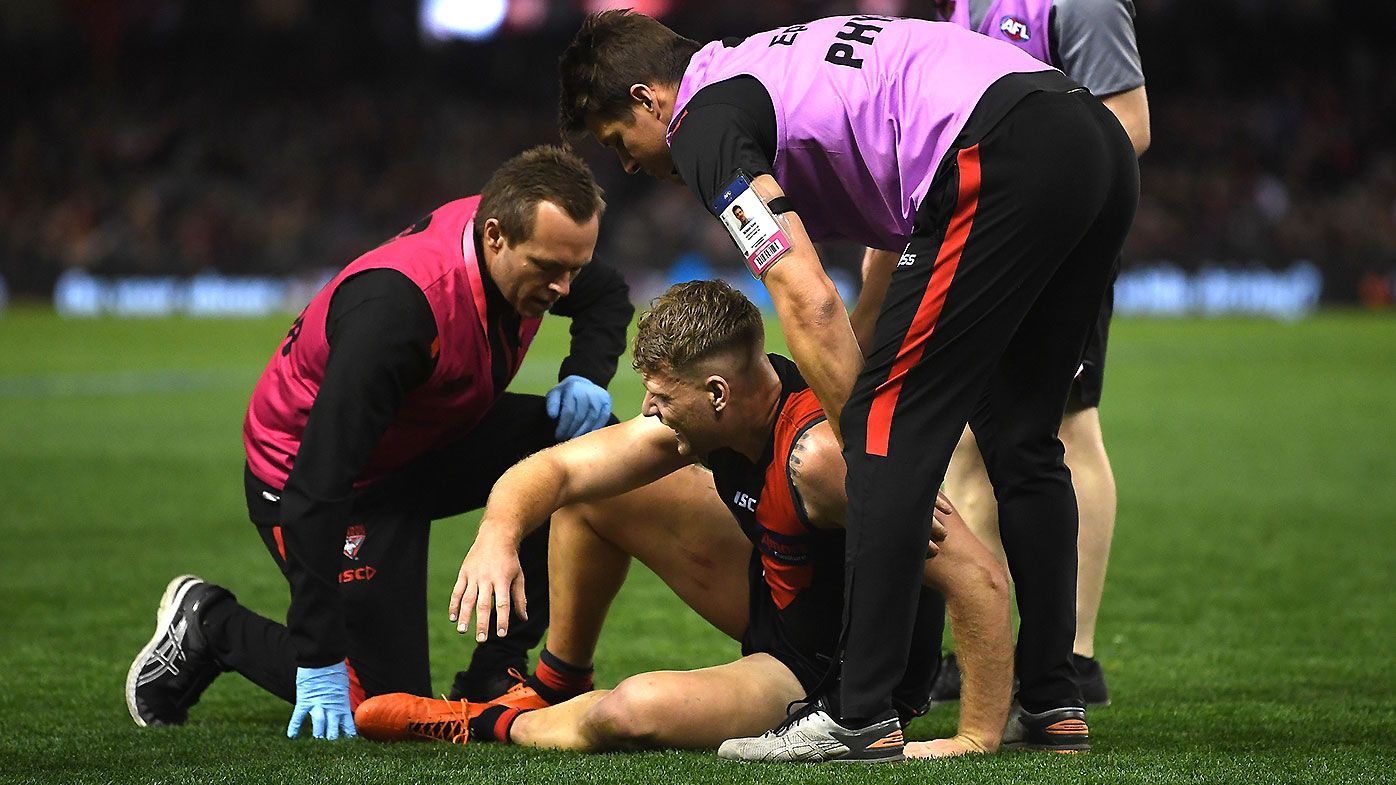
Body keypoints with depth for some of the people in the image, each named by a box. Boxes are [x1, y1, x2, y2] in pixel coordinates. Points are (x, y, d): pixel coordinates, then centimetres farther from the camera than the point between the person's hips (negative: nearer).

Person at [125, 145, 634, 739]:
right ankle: (211, 626, 12)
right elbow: (317, 486, -39)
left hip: (427, 446, 8)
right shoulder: (398, 305, -39)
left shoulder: (533, 246, -15)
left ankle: (495, 670, -7)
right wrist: (319, 659, -38)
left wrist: (586, 378, -12)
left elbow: (608, 297, 12)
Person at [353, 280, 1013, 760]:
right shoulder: (711, 412, -10)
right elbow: (555, 468, -4)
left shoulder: (818, 450, -36)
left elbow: (979, 577, -38)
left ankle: (493, 728, 2)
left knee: (635, 711, -31)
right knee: (591, 490, 10)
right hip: (779, 605, 9)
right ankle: (554, 691, 29)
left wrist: (977, 741, -36)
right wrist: (498, 536, -26)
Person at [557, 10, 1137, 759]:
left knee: (888, 427, -4)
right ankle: (1053, 704, 20)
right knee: (1020, 439, 18)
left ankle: (860, 716, -5)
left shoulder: (705, 123, 3)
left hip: (1006, 160, -9)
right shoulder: (779, 60, 31)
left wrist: (864, 436, 1)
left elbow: (808, 304, -7)